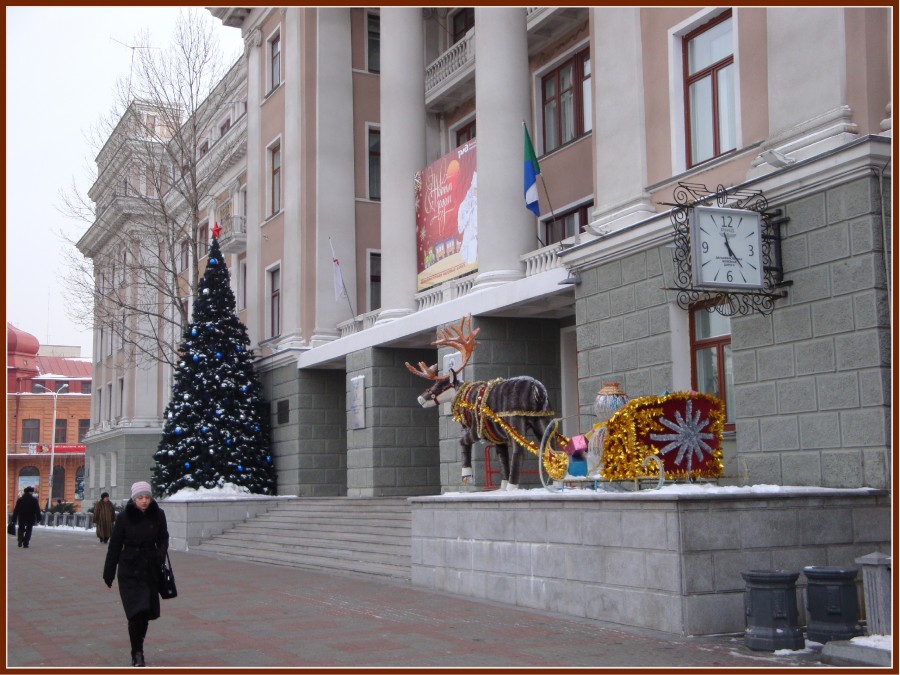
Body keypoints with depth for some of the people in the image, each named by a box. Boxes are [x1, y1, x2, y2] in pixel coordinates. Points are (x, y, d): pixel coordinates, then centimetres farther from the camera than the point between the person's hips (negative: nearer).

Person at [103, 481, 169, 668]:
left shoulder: (158, 515, -2)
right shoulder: (124, 517, -7)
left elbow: (163, 539, 10)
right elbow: (114, 545, -1)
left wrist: (161, 553, -11)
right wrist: (108, 573, 2)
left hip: (151, 570, 2)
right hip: (129, 570, -2)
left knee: (146, 612, 6)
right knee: (136, 611, -12)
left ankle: (138, 650, 27)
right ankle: (137, 654, -1)